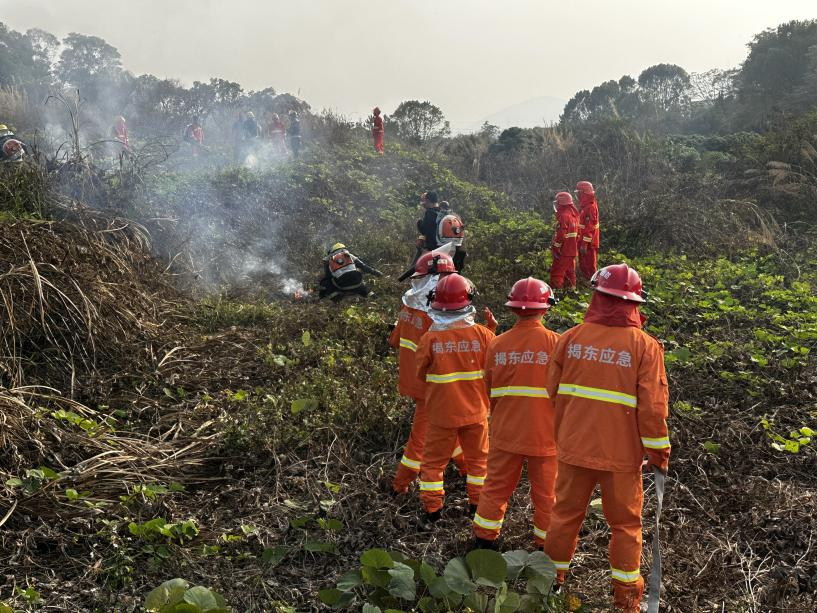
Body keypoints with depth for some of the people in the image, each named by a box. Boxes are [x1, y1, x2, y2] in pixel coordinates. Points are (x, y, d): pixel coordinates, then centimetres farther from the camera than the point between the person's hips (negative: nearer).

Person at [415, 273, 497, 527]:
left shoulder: (430, 338, -18)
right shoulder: (483, 334, -15)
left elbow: (421, 375, -6)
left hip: (441, 413, -2)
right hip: (475, 411, 2)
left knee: (434, 461, 14)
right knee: (477, 459, 21)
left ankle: (432, 509, 20)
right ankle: (477, 504, 31)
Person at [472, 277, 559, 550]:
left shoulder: (497, 344, -5)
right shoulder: (555, 343, -13)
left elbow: (489, 390, 4)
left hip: (505, 432, 2)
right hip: (545, 433, -2)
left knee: (496, 487, 16)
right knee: (546, 493, 13)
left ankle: (484, 539, 27)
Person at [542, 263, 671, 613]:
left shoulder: (570, 338, -5)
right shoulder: (644, 346, -13)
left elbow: (554, 394, 2)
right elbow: (652, 407, -13)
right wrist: (659, 452, 1)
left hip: (574, 446, 2)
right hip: (621, 453, -2)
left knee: (566, 514, 18)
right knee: (625, 523, 15)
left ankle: (553, 581, 31)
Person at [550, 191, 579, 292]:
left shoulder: (563, 216, -18)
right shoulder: (574, 214, 10)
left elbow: (560, 235, -23)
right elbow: (576, 232, 15)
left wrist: (555, 248, -16)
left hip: (563, 250, -9)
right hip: (572, 250, 9)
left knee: (556, 272, -4)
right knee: (570, 271, 18)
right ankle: (572, 287, 25)